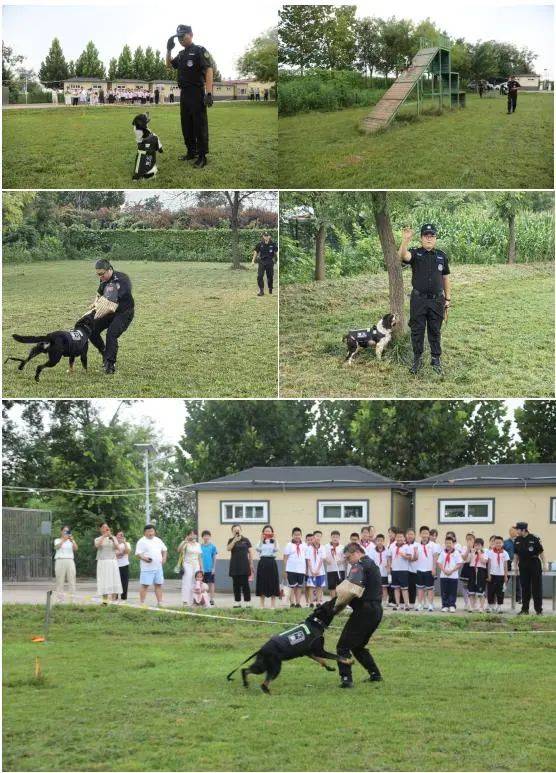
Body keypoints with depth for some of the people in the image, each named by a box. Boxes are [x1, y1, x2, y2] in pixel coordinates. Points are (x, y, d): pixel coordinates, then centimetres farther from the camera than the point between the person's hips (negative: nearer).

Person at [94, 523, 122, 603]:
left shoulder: (113, 538, 13)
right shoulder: (98, 539, 9)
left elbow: (117, 547, -3)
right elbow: (97, 545, -13)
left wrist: (111, 537, -12)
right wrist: (103, 536, -17)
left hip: (112, 562, 1)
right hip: (102, 562, -1)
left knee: (114, 581, -5)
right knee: (104, 581, -7)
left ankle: (113, 599, -4)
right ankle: (105, 600, -6)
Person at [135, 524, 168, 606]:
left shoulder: (158, 540, 16)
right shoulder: (142, 541, -3)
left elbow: (164, 550, 23)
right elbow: (138, 554, -10)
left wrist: (164, 558, 5)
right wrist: (144, 558, -28)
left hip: (158, 567, 6)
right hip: (147, 568, -6)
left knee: (158, 584, 7)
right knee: (145, 585, -7)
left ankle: (160, 602, 12)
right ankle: (142, 603, -6)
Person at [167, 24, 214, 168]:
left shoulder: (199, 51, -8)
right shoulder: (181, 54, 16)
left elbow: (209, 70, -17)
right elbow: (169, 65, 30)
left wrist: (209, 93, -26)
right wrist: (168, 49, 12)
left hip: (196, 93, -9)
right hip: (184, 94, 9)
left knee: (199, 125, -7)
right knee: (186, 125, 13)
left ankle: (202, 156, -7)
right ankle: (191, 152, 22)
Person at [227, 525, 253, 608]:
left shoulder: (245, 540, 4)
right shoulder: (231, 540, 7)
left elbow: (250, 552, 7)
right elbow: (228, 548, -12)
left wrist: (251, 563, 2)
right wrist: (235, 540, -19)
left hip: (244, 565, -2)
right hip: (235, 565, 2)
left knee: (245, 584, -3)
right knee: (236, 584, 4)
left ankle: (247, 602, -1)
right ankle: (237, 602, 10)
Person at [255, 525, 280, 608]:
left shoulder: (274, 541, 8)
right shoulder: (261, 541, 8)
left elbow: (276, 549, -12)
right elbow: (258, 549, -11)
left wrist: (274, 540, -21)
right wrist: (261, 540, -18)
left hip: (272, 562, 0)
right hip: (262, 562, 0)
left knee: (273, 583, -1)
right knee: (262, 583, 0)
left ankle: (273, 605, 4)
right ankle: (262, 605, 6)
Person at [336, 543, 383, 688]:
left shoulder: (359, 565, -10)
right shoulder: (372, 564, 21)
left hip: (364, 610, -10)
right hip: (377, 609, 10)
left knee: (343, 646, -5)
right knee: (358, 646, 23)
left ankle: (346, 678, -13)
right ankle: (375, 674, 23)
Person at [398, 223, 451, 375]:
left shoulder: (442, 256, 7)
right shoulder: (415, 253, -1)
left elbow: (446, 278, 12)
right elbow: (403, 256, -24)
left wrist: (448, 299, 10)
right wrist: (405, 241, -41)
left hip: (437, 300, 1)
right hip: (418, 299, -1)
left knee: (435, 331, 8)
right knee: (417, 331, 4)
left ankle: (436, 360, 18)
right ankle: (417, 360, 15)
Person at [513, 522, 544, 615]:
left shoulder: (534, 538, -10)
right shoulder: (517, 540, 4)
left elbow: (541, 552, -6)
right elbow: (516, 554, 13)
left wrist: (544, 564, -8)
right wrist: (516, 565, 9)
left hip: (535, 565, -4)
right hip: (523, 565, 4)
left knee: (537, 588, -1)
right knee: (524, 588, 7)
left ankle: (539, 610, 5)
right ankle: (525, 609, 14)